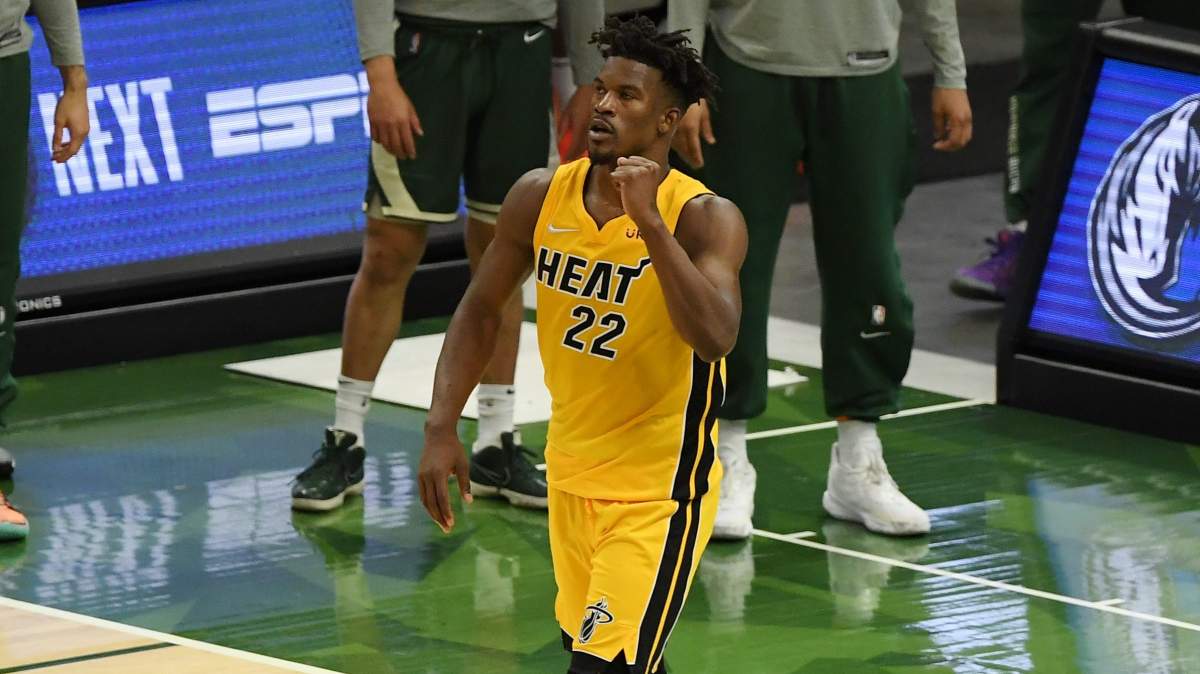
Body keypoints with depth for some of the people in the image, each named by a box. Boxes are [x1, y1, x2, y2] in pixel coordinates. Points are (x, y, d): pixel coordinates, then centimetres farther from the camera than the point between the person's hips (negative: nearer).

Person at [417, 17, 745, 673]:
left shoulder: (704, 218, -19)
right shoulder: (541, 197, -5)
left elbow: (715, 339, -35)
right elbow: (482, 309, 7)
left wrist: (649, 221, -36)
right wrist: (442, 427, -2)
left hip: (658, 489, -6)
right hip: (572, 471, 6)